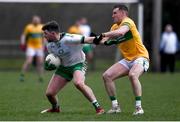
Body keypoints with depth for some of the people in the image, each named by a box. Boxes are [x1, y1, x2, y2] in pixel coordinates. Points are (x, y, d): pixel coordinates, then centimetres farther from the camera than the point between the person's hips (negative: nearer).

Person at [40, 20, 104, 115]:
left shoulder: (68, 39, -26)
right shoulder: (50, 46, -3)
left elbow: (86, 40, -32)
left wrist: (97, 40, -52)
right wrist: (50, 64, -6)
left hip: (77, 65, -7)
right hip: (63, 67, 7)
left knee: (78, 83, -38)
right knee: (49, 93, 1)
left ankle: (98, 107, -29)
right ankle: (55, 108, 37)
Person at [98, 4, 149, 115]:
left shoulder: (127, 22, -14)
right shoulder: (115, 26, 12)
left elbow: (121, 32, -36)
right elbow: (106, 40, 7)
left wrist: (104, 34, -36)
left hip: (140, 57, -9)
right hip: (127, 59, 9)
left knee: (132, 75, -36)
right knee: (107, 76, -4)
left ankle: (139, 108, -29)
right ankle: (115, 106, 2)